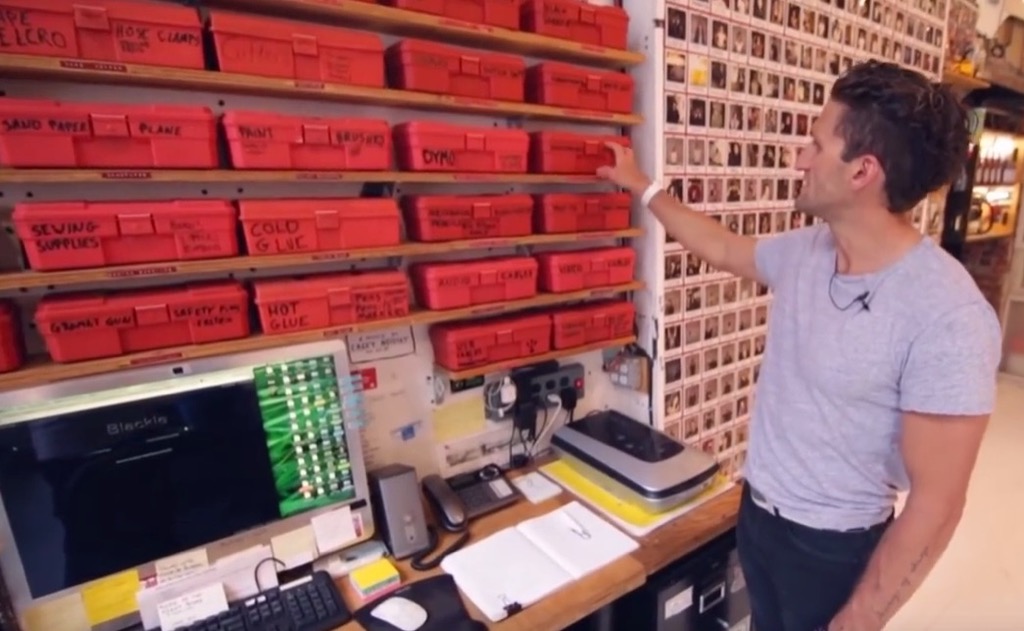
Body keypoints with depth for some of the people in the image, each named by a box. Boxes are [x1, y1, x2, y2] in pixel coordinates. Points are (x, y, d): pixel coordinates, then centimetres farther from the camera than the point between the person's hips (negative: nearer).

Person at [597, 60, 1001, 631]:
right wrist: (641, 186, 16)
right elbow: (723, 249, 11)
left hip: (833, 549, -6)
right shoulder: (803, 251, -8)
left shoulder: (947, 317, -27)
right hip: (757, 513, 6)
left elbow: (935, 504, -22)